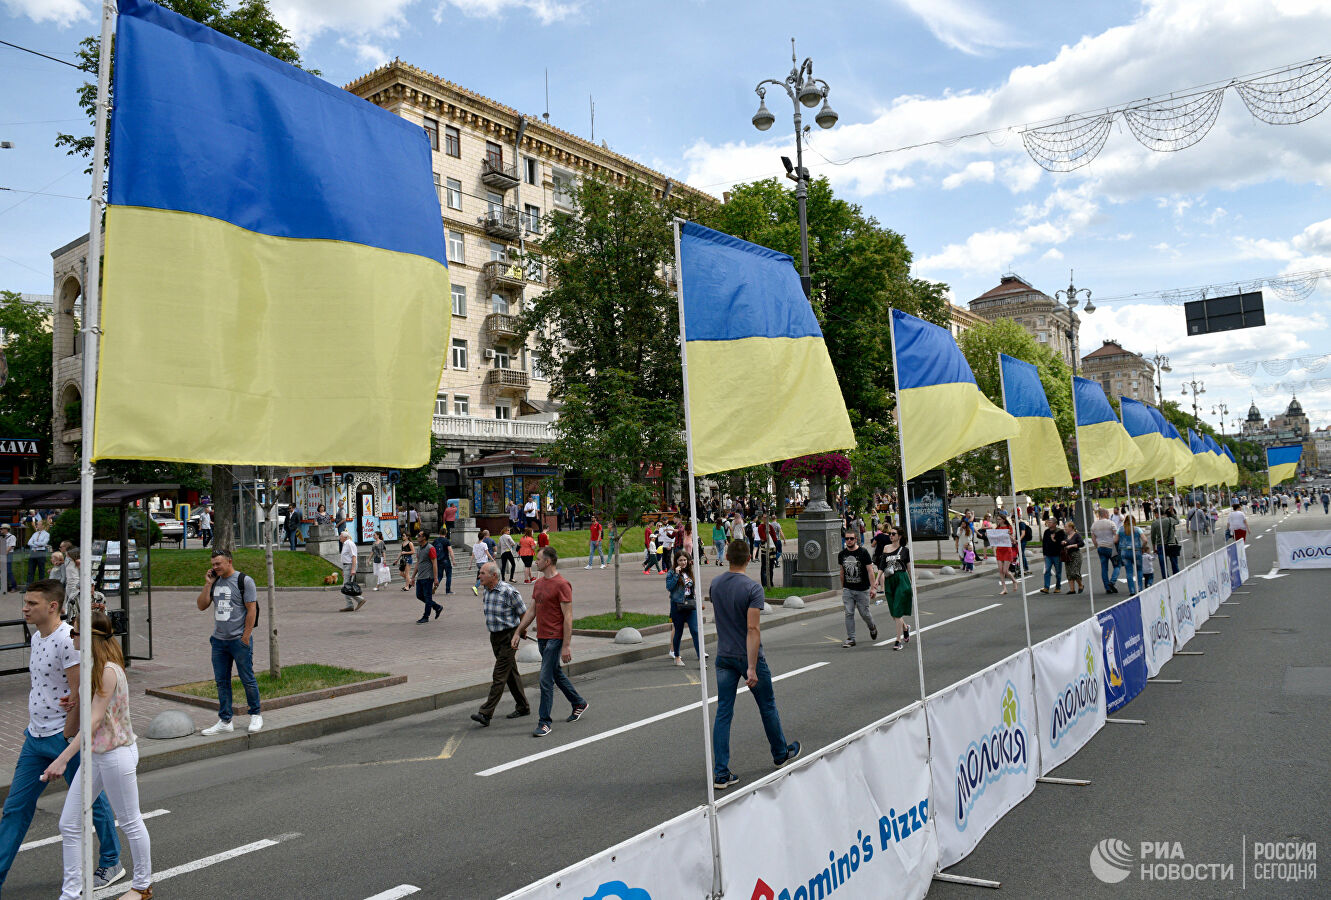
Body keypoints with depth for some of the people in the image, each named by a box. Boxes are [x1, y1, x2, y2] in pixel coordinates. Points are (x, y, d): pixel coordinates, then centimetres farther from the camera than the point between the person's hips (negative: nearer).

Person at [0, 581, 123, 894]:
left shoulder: (68, 640, -21)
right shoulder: (36, 637, 8)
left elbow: (78, 696, -21)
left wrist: (66, 737, -17)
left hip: (64, 737, -8)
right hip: (35, 738, 8)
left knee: (91, 802, 7)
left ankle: (111, 864, 22)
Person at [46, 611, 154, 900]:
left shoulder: (108, 671, -22)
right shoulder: (95, 668, 7)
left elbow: (94, 720, -25)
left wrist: (62, 760, -26)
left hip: (116, 754, -9)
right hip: (94, 754, 9)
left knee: (130, 822, 7)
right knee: (69, 824, 9)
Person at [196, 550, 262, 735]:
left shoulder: (244, 581, -7)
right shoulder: (215, 582, 12)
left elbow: (251, 610, -9)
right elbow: (201, 606, 9)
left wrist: (245, 637, -13)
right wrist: (208, 584, 0)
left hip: (239, 640, -6)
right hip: (219, 640, 6)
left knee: (247, 679, 1)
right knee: (221, 681, 8)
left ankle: (256, 715, 16)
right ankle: (225, 721, 15)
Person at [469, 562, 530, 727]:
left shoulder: (509, 592, -19)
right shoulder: (486, 591, 4)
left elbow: (524, 614, -10)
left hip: (509, 637, -8)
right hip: (494, 637, 8)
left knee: (499, 675, -8)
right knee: (511, 673, 15)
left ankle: (486, 714, -10)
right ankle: (523, 707, 27)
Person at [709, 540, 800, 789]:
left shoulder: (715, 584, 1)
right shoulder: (753, 588, -18)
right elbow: (753, 628, -23)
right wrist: (752, 668, -23)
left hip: (724, 657, 5)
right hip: (748, 657, -5)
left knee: (723, 713, 4)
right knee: (767, 706, 16)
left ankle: (721, 773, 0)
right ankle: (781, 754, 36)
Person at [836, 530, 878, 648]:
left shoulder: (863, 552, -8)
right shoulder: (842, 554, 4)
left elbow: (870, 571, -7)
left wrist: (872, 588, -11)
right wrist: (842, 588, 17)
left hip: (862, 589, -3)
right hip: (848, 590, 3)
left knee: (864, 613, 5)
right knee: (849, 614, -3)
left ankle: (872, 628, 35)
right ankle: (851, 638, 3)